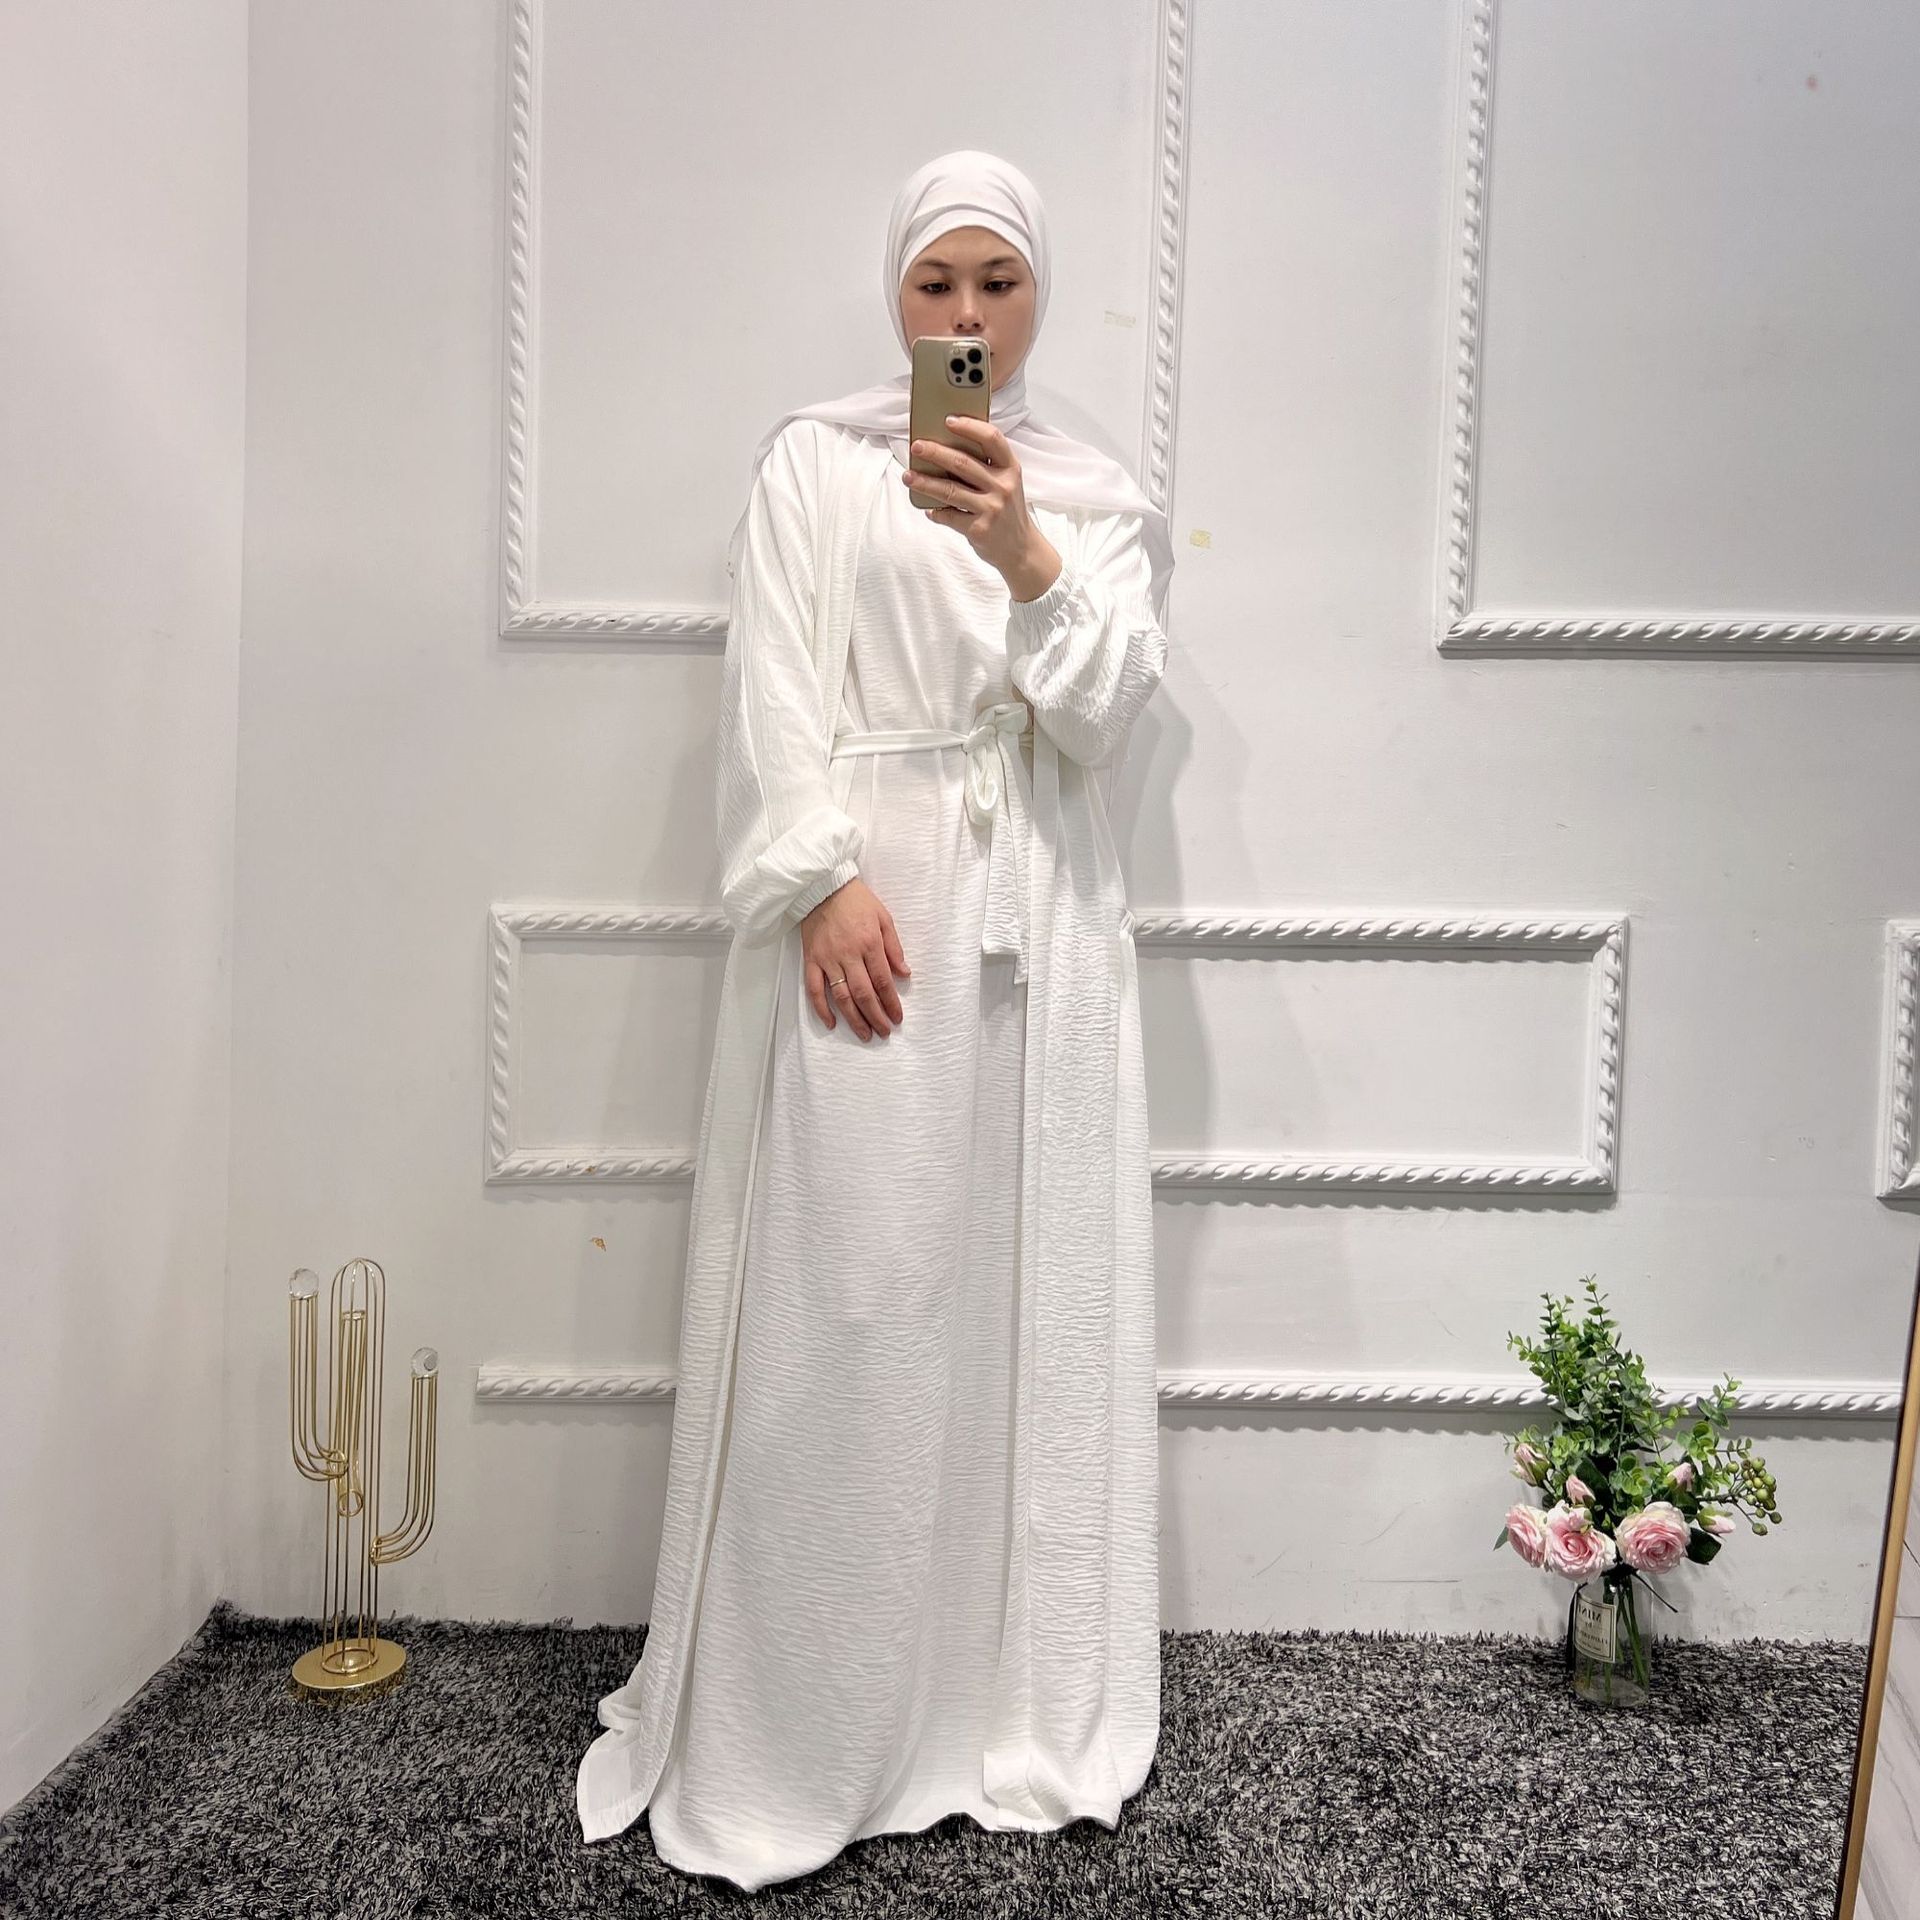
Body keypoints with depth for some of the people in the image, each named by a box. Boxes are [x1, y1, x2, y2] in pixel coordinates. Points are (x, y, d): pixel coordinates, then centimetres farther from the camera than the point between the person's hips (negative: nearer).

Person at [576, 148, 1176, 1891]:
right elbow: (775, 695, 0)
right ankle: (800, 1717, 15)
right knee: (833, 1300, -2)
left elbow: (1107, 712, 2)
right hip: (859, 917, -2)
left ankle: (1024, 1703, 22)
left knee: (1030, 1296, 5)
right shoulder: (815, 462, 10)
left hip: (1037, 931, 3)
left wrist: (1022, 551, -12)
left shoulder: (1099, 494, 17)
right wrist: (823, 879, -13)